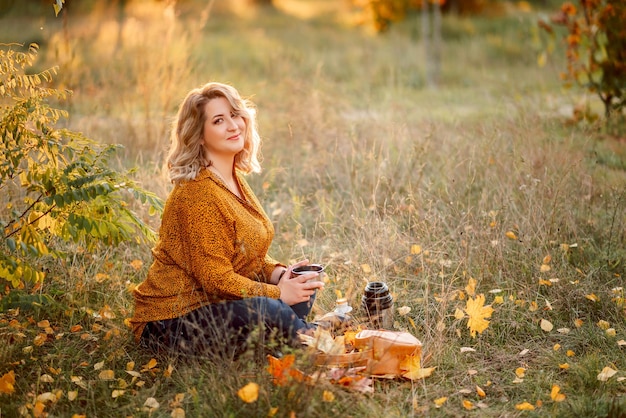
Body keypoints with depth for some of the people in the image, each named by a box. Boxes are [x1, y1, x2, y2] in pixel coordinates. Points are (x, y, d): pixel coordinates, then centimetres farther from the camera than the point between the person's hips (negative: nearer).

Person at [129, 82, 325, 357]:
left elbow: (250, 257, 15)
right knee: (265, 310, -32)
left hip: (213, 303, 10)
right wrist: (278, 293, -18)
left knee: (303, 285, -3)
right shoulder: (198, 193, -21)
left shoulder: (234, 180, 8)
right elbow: (215, 278, -22)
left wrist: (279, 274, -4)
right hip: (168, 323, -10)